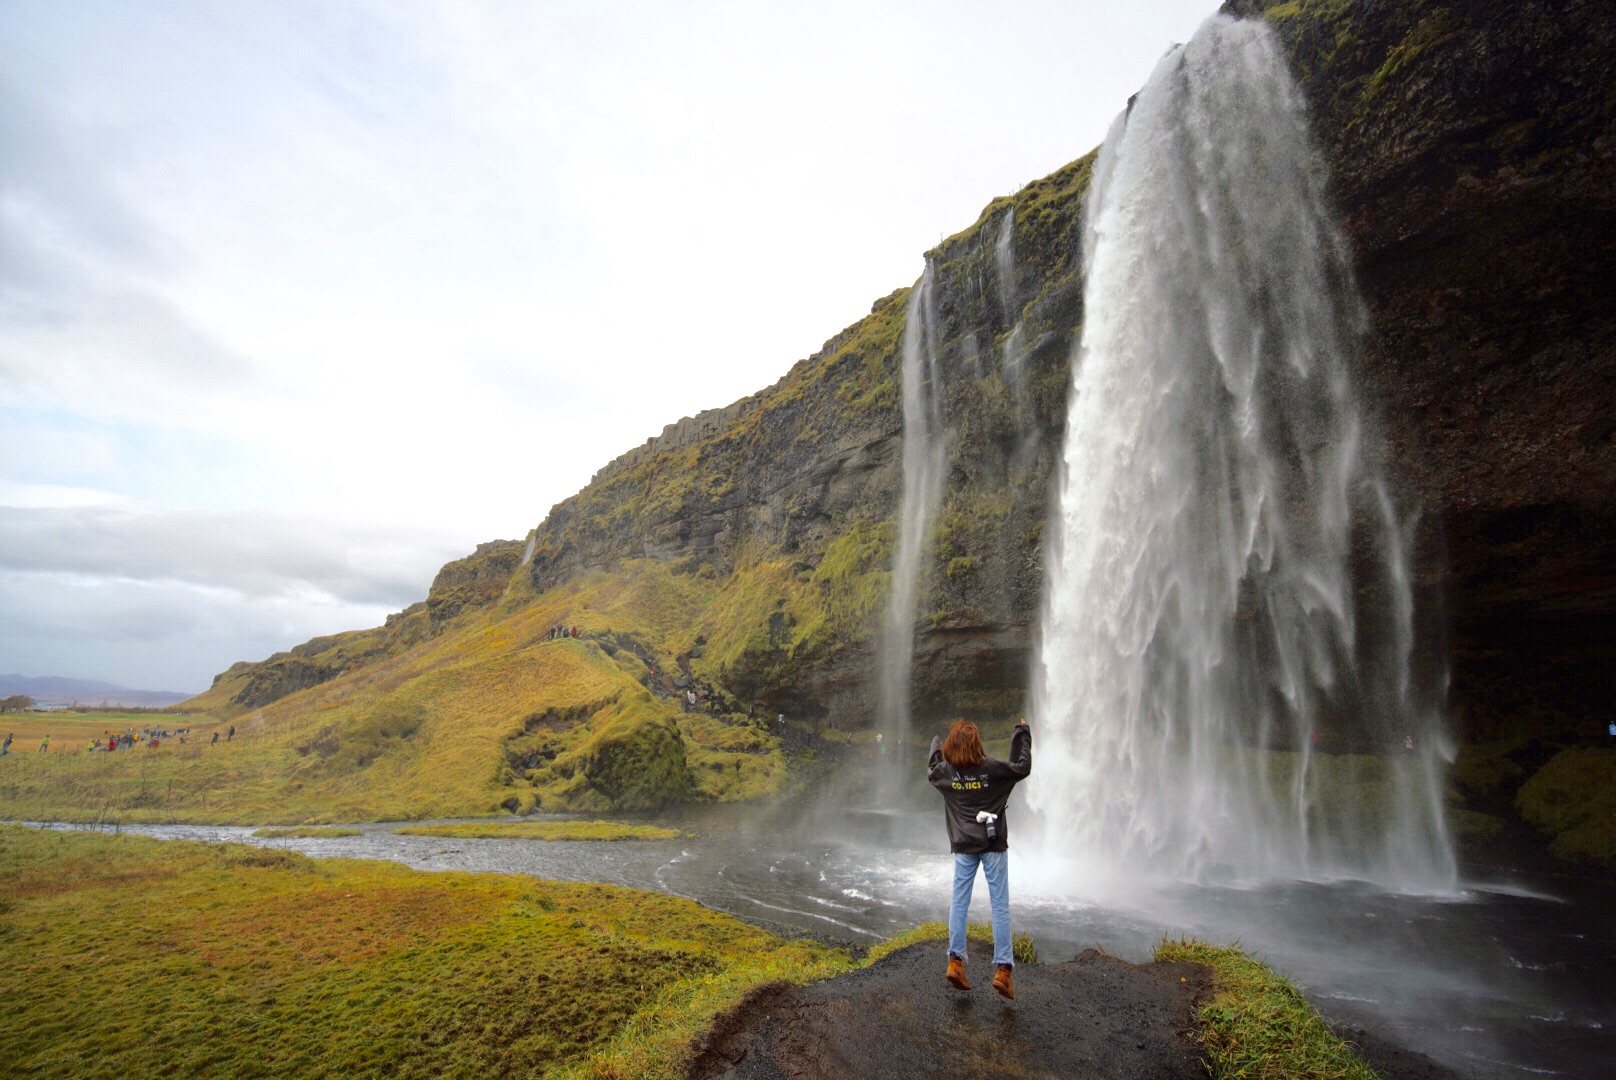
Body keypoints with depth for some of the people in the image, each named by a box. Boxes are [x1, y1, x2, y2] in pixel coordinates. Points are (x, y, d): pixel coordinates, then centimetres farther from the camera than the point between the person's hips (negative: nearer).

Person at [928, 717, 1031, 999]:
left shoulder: (945, 772, -5)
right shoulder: (991, 768, -15)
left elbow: (930, 772, 18)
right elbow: (1022, 768, -2)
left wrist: (936, 744, 32)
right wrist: (1022, 734, 7)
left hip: (963, 846, 3)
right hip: (993, 844, -2)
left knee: (959, 903, 10)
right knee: (1000, 905, 4)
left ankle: (955, 961, 9)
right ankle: (1003, 969, 4)